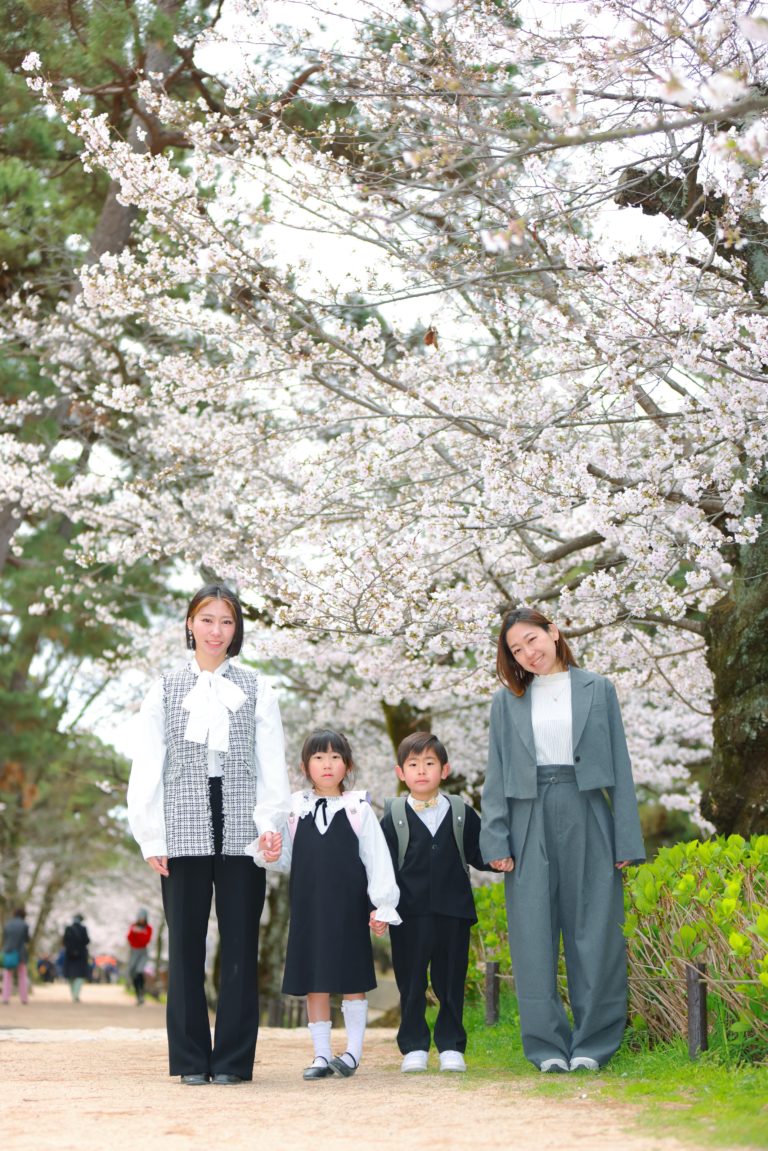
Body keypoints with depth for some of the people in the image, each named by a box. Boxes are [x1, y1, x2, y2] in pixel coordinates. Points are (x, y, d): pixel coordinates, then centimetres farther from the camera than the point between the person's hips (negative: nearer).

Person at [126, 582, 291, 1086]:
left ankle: (233, 1059, 8)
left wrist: (269, 827, -6)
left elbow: (273, 767, 6)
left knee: (240, 947, 1)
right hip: (184, 834, 0)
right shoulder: (166, 690, 10)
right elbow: (146, 771, 7)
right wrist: (152, 838, -1)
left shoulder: (257, 690, 9)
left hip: (241, 835, 0)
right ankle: (191, 1059, 10)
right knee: (186, 947, 2)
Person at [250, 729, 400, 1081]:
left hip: (348, 906, -2)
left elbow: (377, 860, -1)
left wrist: (382, 906, -6)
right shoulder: (295, 809, 6)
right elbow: (287, 859, 9)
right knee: (313, 981, 5)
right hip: (308, 905, 2)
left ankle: (353, 1051, 13)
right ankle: (322, 1054, 13)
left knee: (352, 978, 2)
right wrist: (269, 855, -14)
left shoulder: (359, 810, 0)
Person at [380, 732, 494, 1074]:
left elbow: (477, 854, 10)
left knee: (450, 982, 6)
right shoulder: (394, 818, 3)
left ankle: (451, 1046, 15)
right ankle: (413, 1048, 12)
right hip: (409, 914, -1)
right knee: (411, 984, 3)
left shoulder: (462, 814, 7)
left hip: (453, 910, 1)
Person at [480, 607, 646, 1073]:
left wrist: (627, 840, -2)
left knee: (594, 933, -1)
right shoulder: (507, 701, 11)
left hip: (586, 814, -1)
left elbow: (620, 765, 5)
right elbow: (496, 775, 8)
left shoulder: (598, 689, 8)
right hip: (530, 821, 1)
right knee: (534, 937, -1)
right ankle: (548, 1046, 6)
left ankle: (592, 1045, 7)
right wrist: (497, 841, -4)